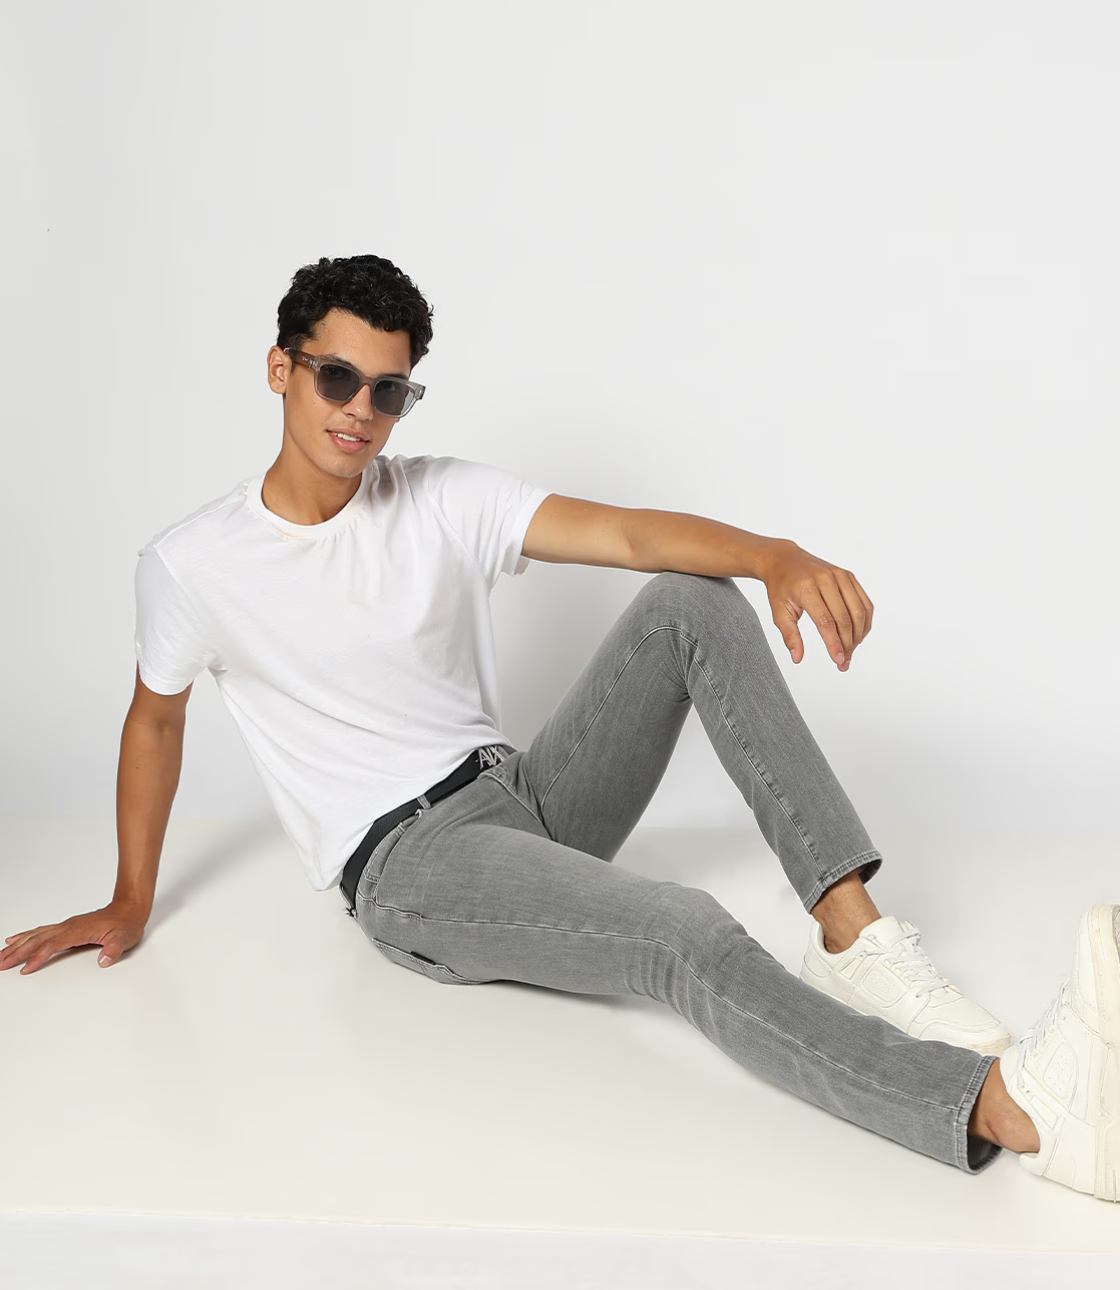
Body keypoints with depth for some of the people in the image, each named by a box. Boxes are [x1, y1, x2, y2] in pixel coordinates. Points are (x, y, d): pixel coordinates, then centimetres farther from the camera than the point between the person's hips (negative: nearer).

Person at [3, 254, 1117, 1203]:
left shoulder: (445, 499, 2)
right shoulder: (190, 566, -4)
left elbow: (629, 532, -11)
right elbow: (155, 721, 13)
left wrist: (779, 555, -31)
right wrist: (129, 905, 19)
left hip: (530, 801, 5)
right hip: (407, 865, -5)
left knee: (690, 600, -16)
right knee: (689, 937, -32)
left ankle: (853, 938, -25)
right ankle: (1014, 1106, -48)